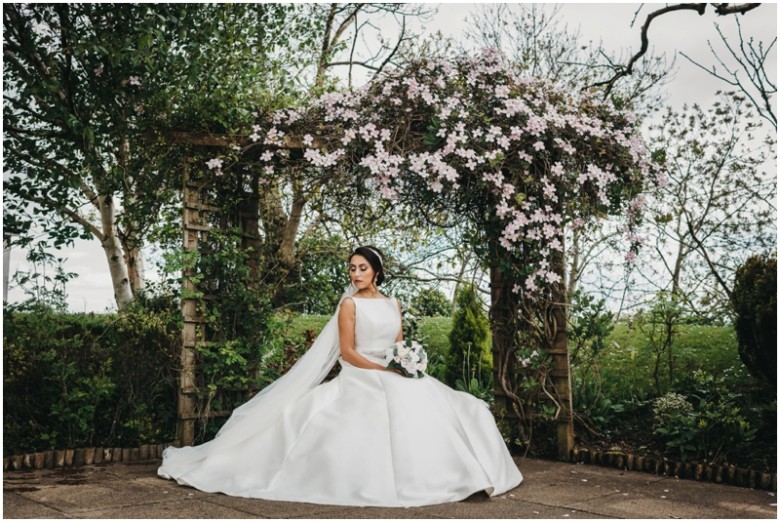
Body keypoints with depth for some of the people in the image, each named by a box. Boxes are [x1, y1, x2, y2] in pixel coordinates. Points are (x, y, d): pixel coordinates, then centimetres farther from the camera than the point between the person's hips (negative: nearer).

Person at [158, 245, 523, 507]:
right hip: (359, 380, -6)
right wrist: (384, 370, -16)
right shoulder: (349, 303, -1)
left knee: (424, 406, -15)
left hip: (393, 378, 6)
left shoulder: (393, 304, 16)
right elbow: (347, 352, -8)